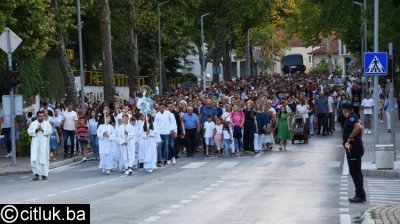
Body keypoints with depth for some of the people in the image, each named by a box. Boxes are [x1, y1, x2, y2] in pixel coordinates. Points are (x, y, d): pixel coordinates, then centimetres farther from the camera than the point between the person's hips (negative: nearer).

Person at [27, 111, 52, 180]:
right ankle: (36, 174, -3)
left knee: (43, 158, 0)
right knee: (34, 159, -8)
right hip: (35, 144, 1)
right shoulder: (33, 124, 10)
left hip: (44, 144, -1)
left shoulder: (47, 123, 7)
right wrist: (36, 130, -12)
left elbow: (50, 131, -5)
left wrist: (43, 129, -15)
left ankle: (44, 174, 7)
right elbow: (29, 132, 1)